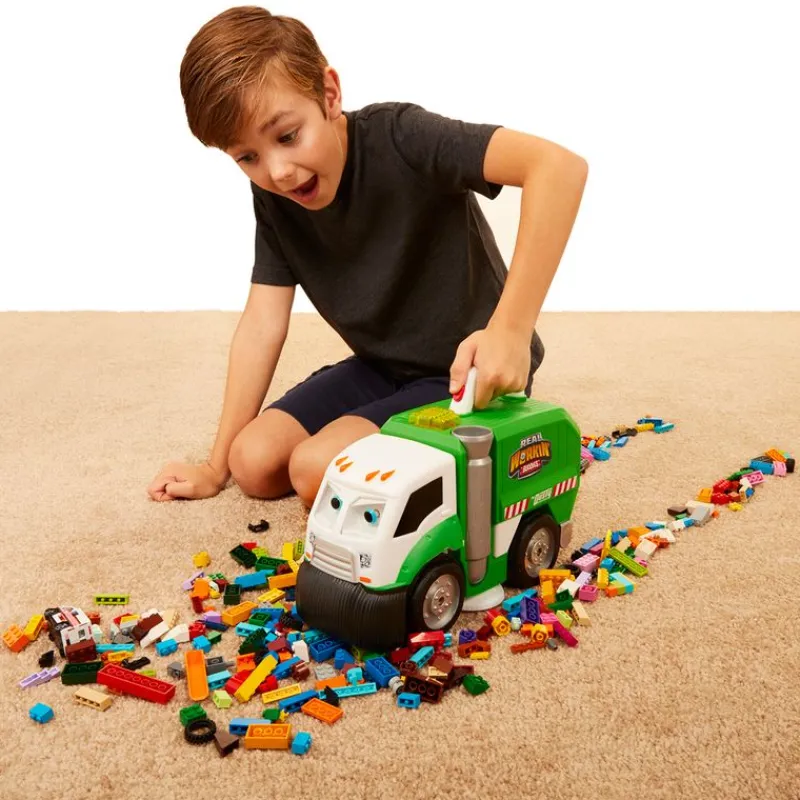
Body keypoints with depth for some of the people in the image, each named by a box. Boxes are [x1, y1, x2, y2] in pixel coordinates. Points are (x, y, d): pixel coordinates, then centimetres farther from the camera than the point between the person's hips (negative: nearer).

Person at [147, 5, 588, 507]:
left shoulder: (398, 138, -25)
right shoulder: (272, 197, -5)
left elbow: (560, 165, -38)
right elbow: (263, 324, -4)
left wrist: (510, 331, -45)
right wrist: (216, 467, -4)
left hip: (471, 373, -7)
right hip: (383, 368, 7)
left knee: (318, 469, -23)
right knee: (255, 462, -4)